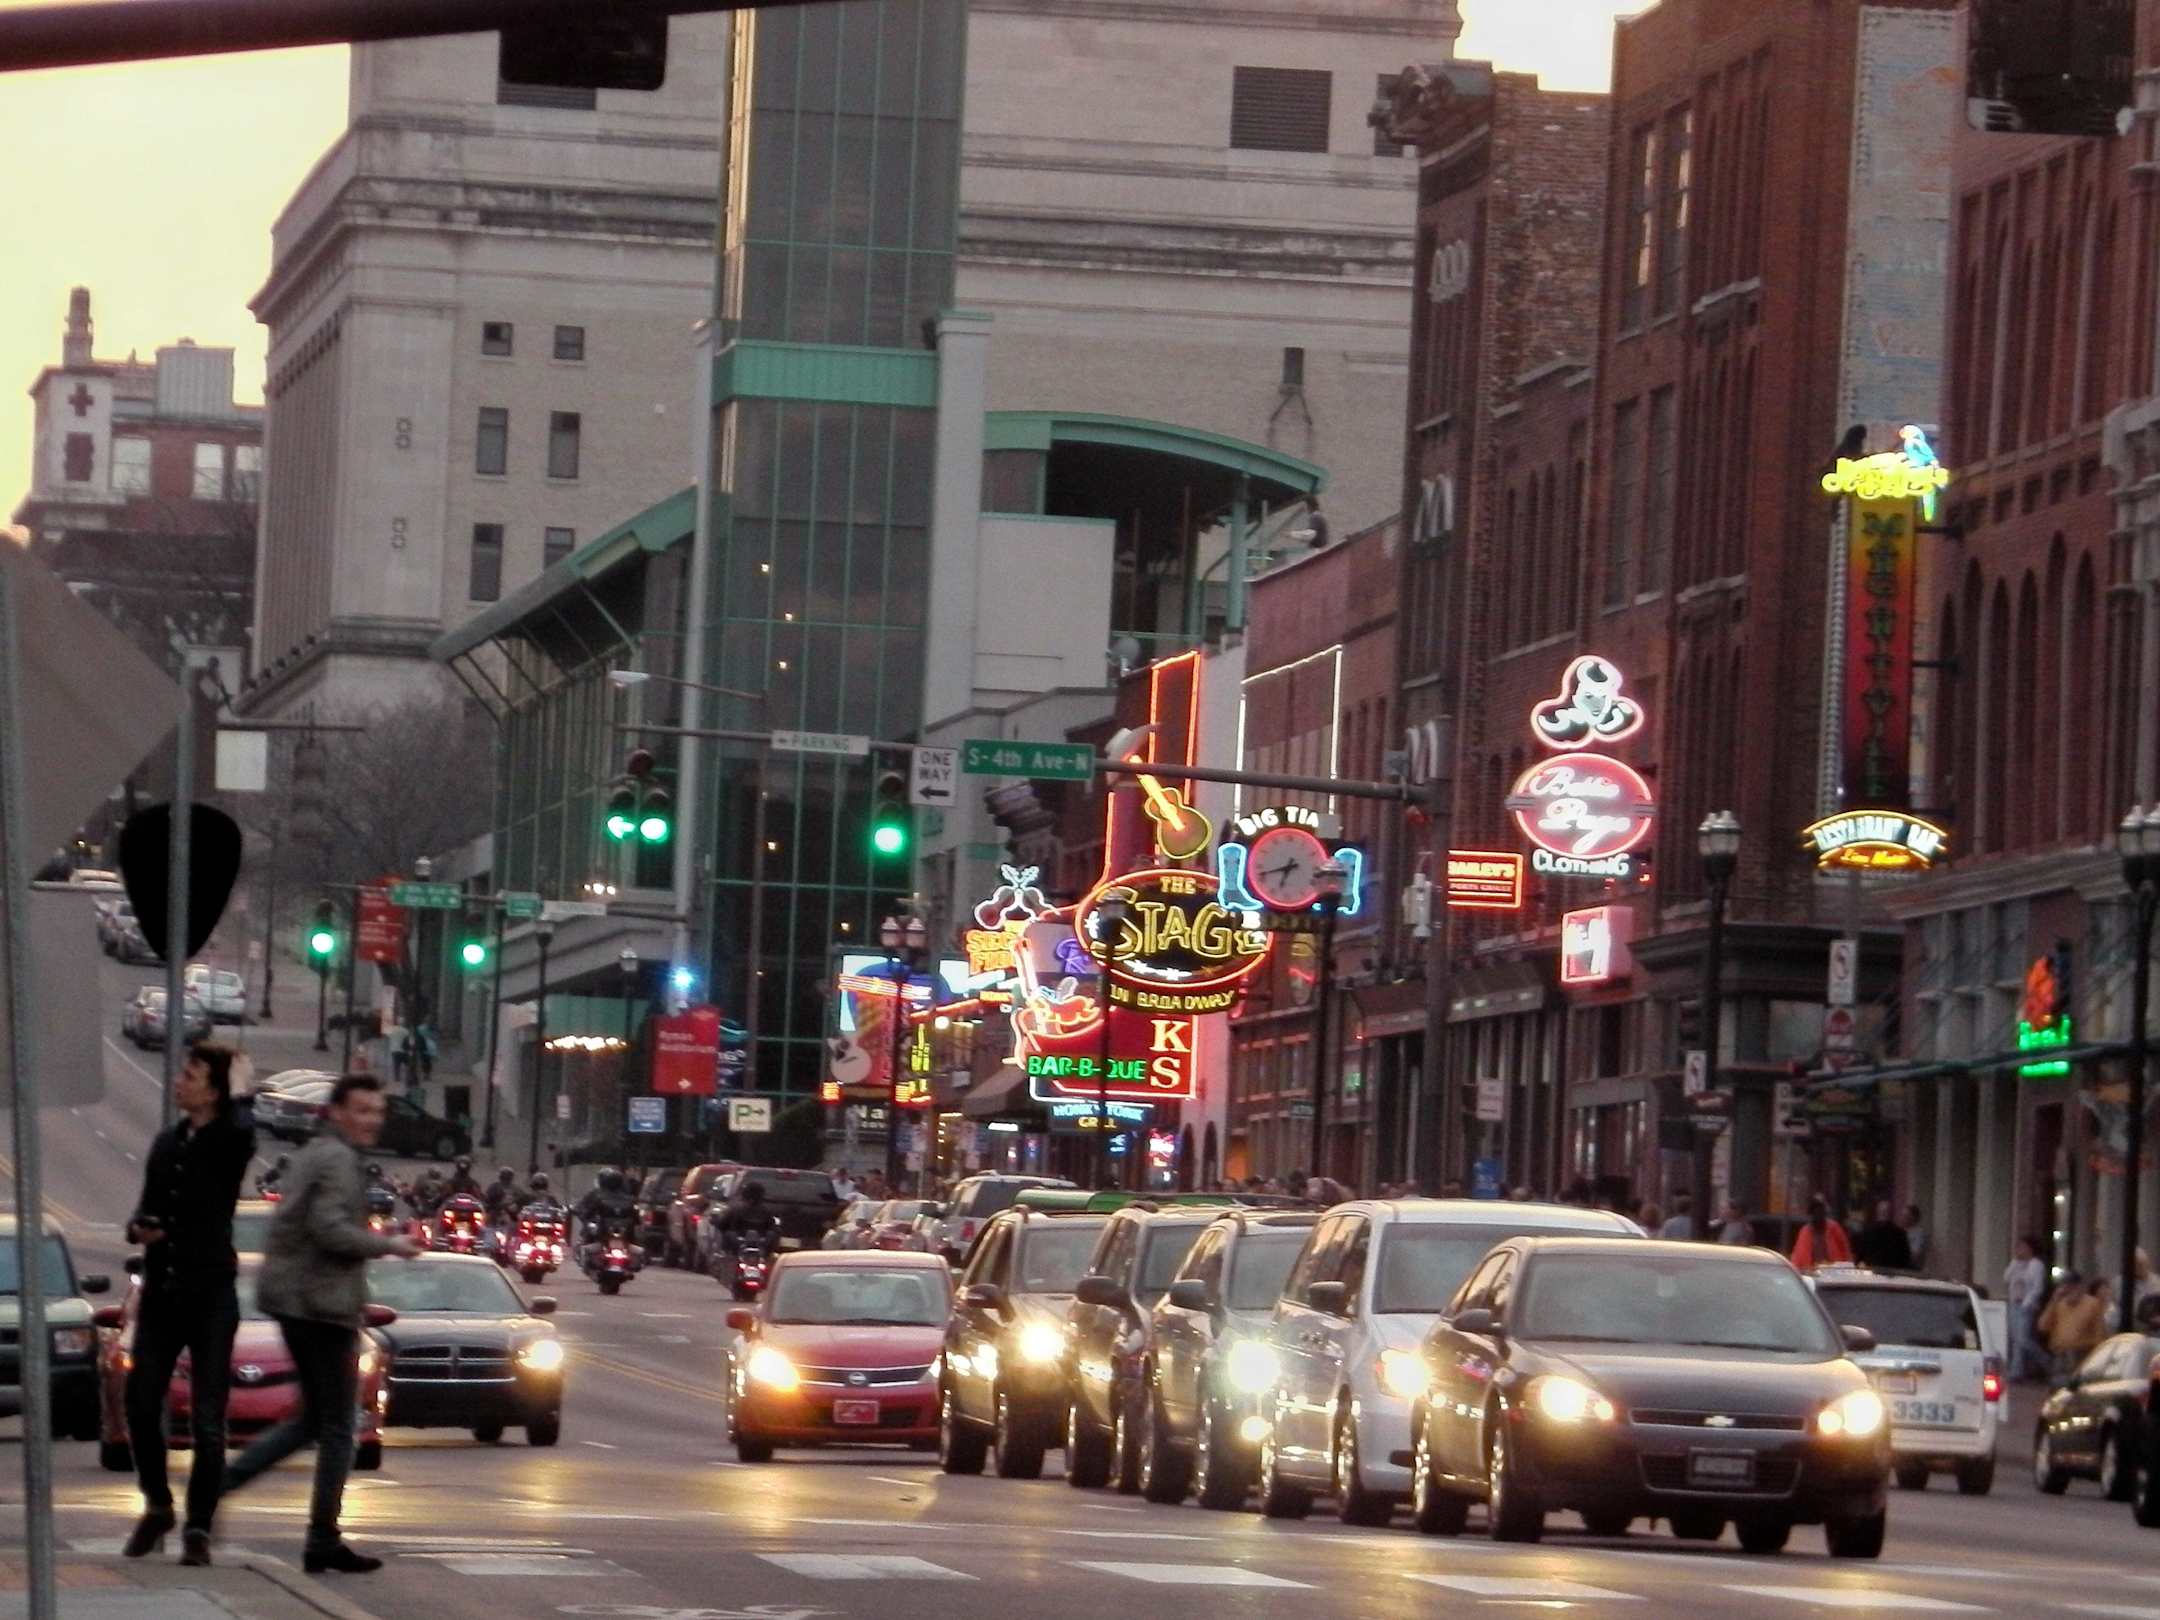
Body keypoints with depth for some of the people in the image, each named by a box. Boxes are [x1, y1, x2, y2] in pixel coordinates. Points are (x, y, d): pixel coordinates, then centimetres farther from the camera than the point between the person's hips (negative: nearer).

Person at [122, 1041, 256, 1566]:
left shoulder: (232, 1140, -6)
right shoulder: (167, 1142, 12)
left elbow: (237, 1130, -30)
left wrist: (234, 1084, -15)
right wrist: (139, 1228, -3)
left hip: (210, 1293, -5)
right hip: (161, 1292, 6)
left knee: (207, 1419, -3)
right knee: (141, 1405, 5)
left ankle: (198, 1529, 4)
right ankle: (157, 1507, 24)